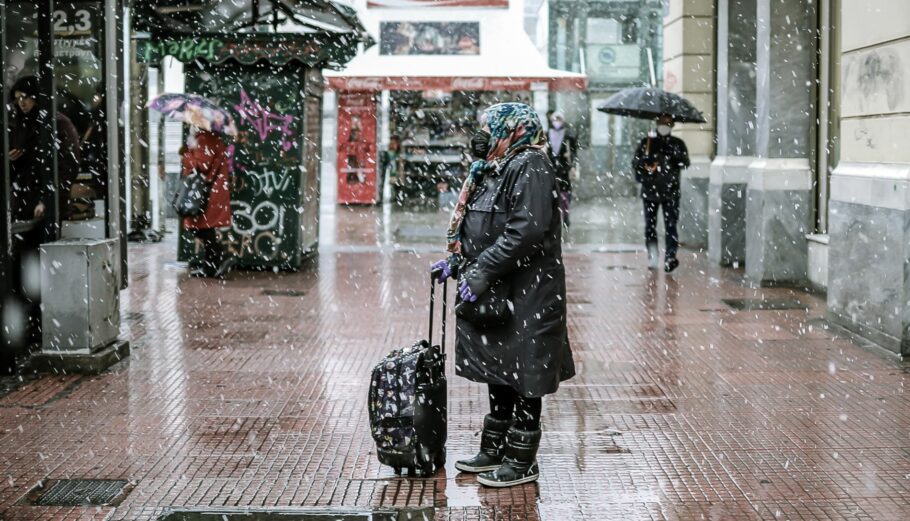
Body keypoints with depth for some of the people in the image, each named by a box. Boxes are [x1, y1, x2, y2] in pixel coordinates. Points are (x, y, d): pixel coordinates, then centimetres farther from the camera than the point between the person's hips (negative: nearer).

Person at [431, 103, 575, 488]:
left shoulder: (530, 167, -16)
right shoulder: (492, 170, 15)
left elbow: (526, 231, -26)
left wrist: (482, 272, -24)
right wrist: (456, 262, 10)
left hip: (525, 297, -10)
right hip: (494, 293, 10)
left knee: (521, 377, -1)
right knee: (497, 373, 17)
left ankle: (522, 462, 8)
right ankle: (495, 450, 28)